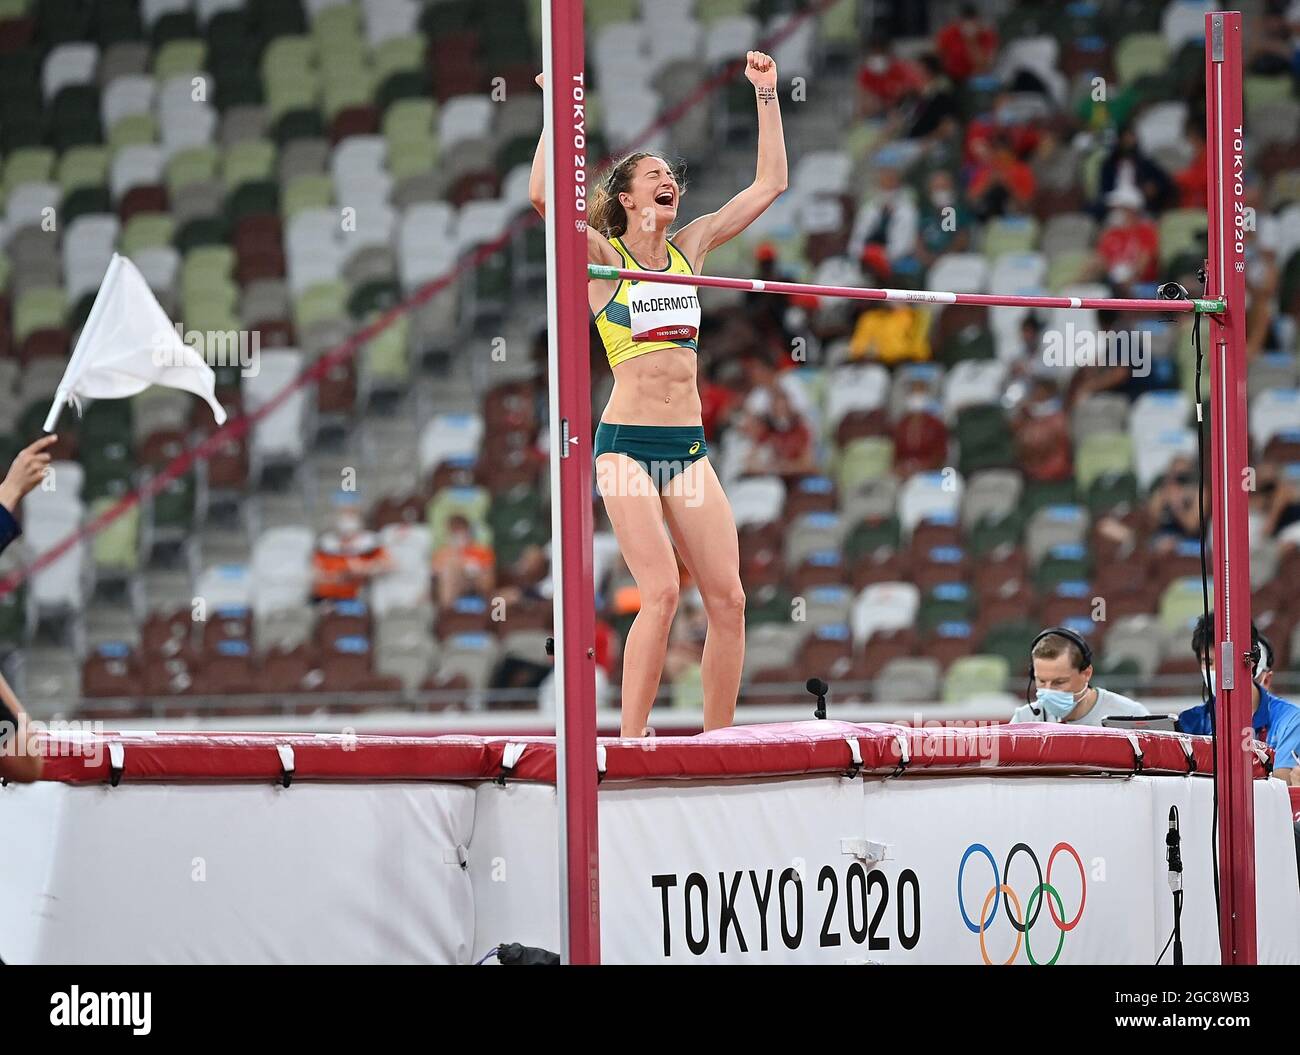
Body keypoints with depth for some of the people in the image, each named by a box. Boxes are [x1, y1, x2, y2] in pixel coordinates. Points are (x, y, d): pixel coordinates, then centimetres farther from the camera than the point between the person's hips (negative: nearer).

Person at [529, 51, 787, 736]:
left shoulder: (690, 248, 15)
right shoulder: (604, 258, 1)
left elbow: (770, 184, 17)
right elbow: (543, 195, -17)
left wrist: (765, 94, 14)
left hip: (688, 446, 5)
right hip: (627, 441, -5)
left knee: (727, 597, -4)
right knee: (661, 591, -18)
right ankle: (630, 744, -15)